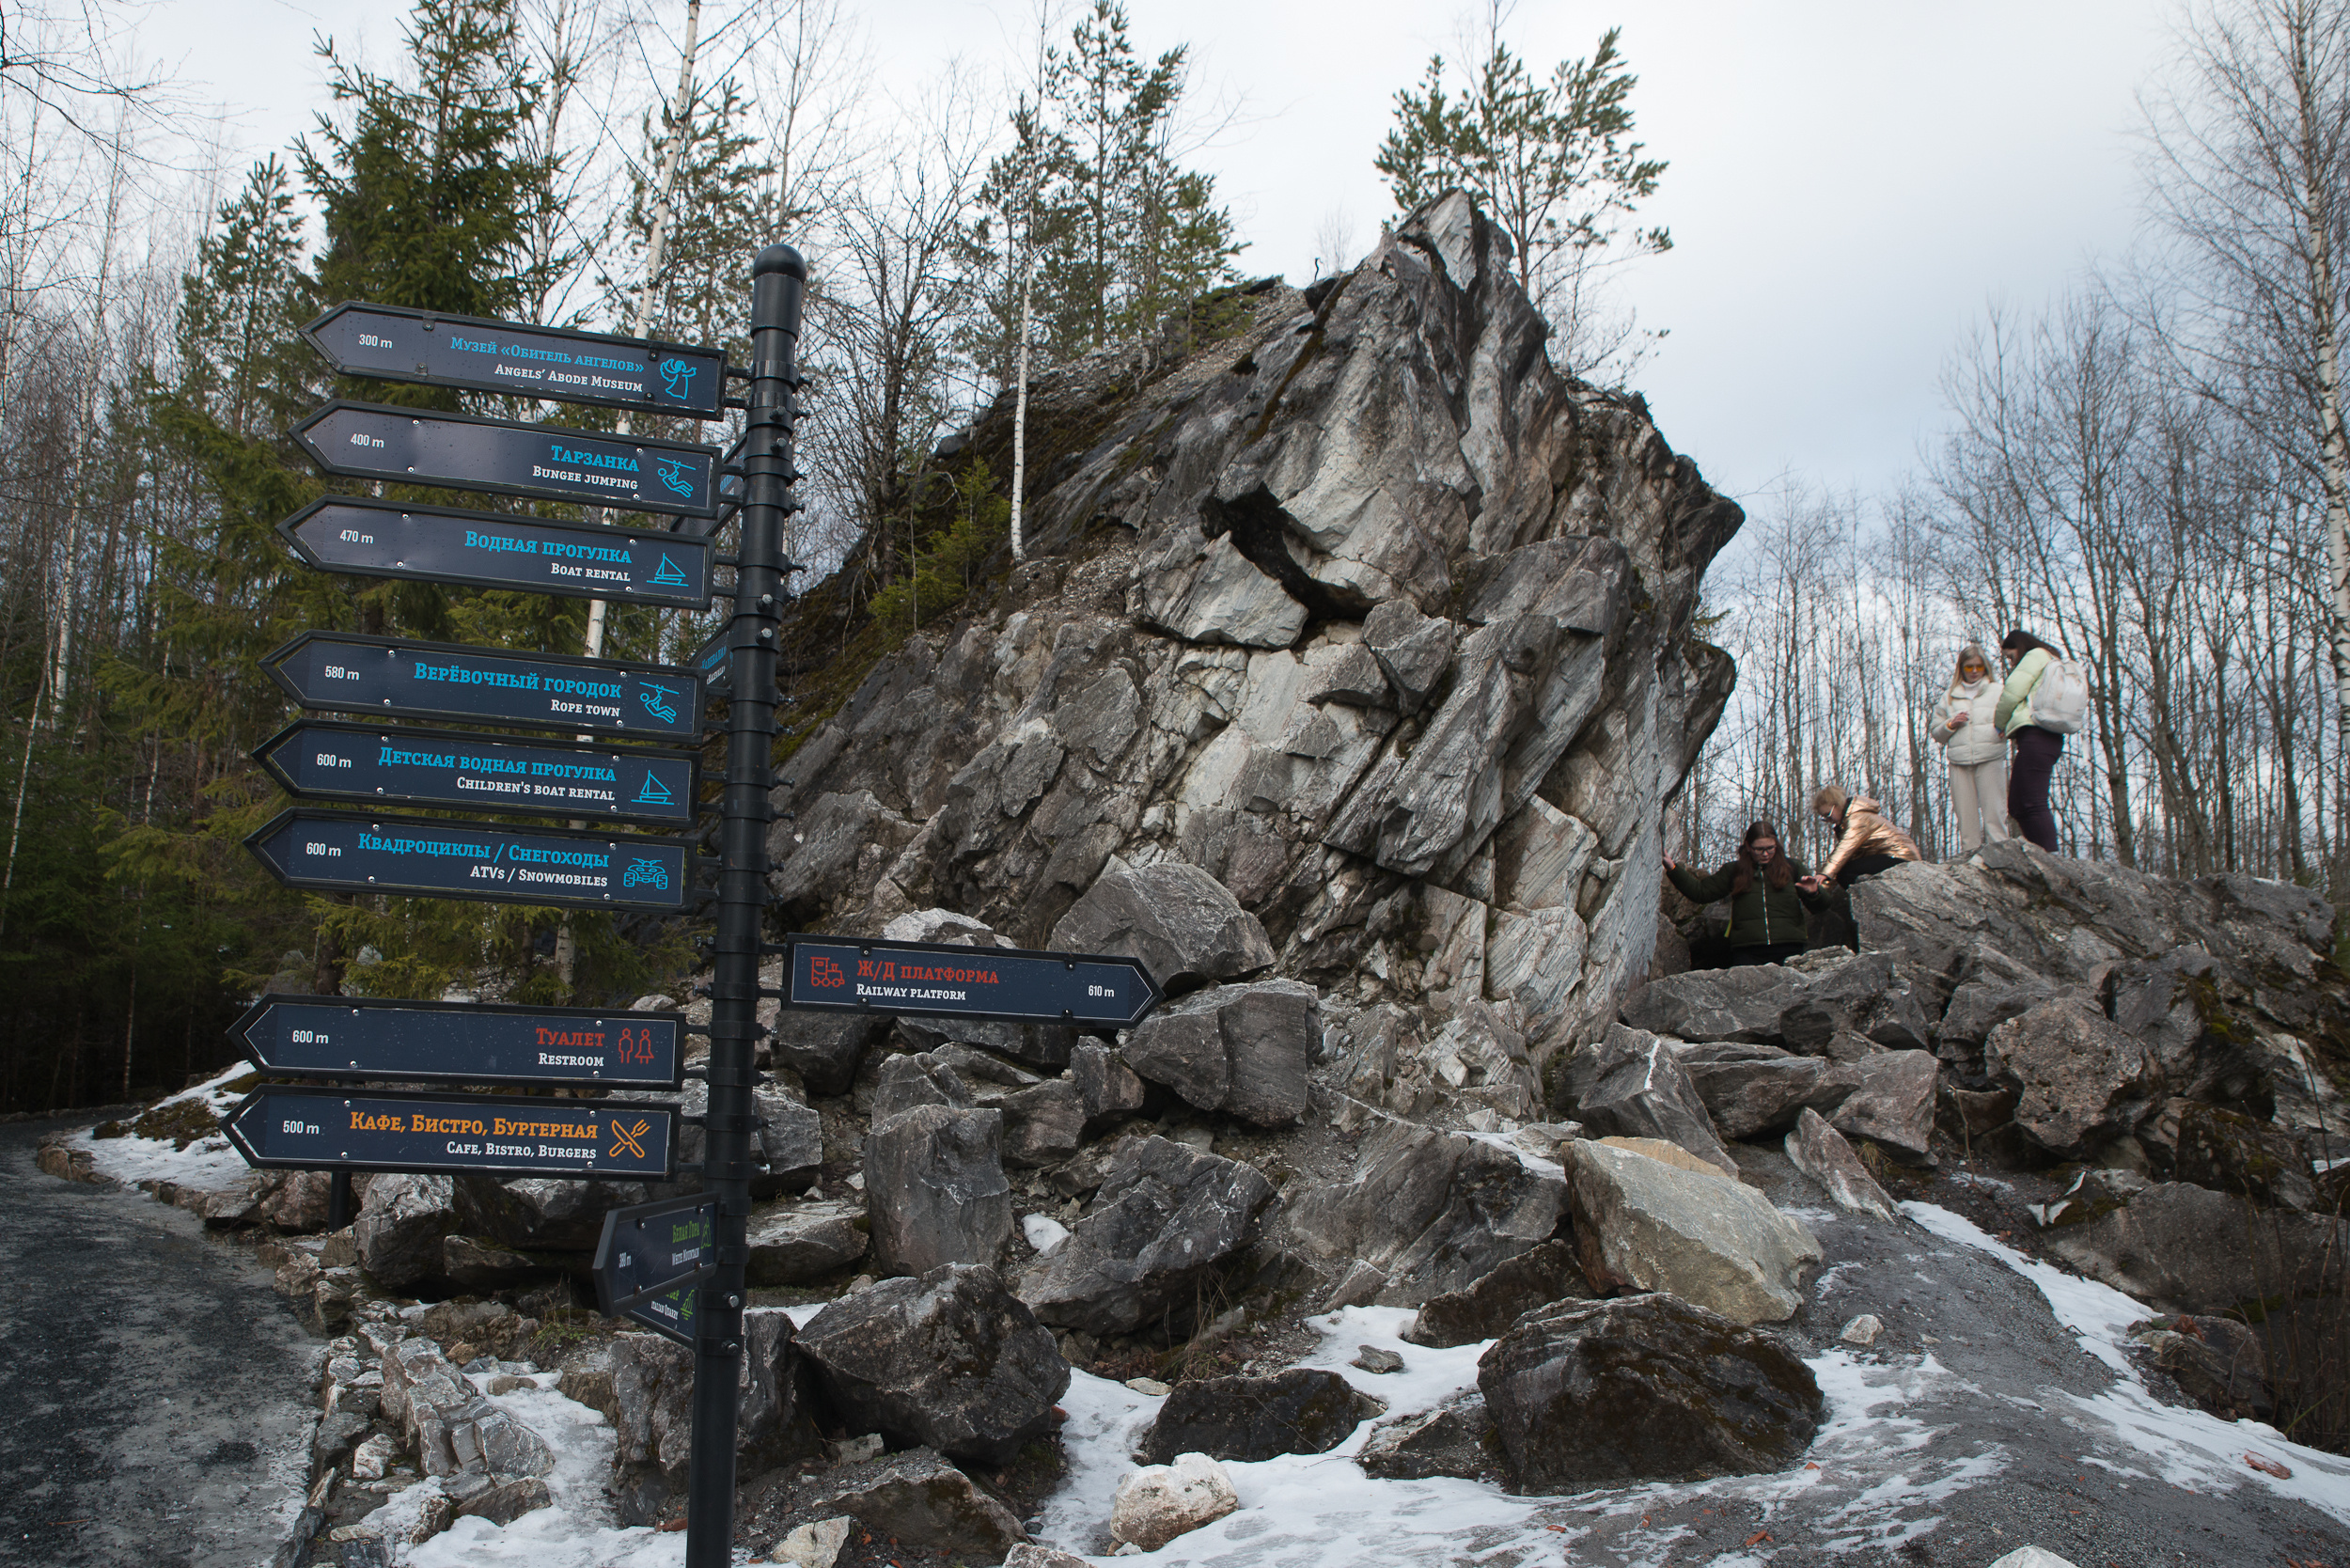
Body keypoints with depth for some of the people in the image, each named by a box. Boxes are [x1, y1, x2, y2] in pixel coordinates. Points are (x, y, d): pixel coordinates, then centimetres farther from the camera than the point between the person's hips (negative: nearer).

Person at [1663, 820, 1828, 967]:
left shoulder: (1791, 868, 14)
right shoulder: (1734, 871, 17)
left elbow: (1821, 905, 15)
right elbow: (1700, 892, 14)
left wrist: (1813, 892, -9)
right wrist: (1672, 869, 5)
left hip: (1787, 950, 0)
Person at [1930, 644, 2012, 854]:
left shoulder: (1998, 691, 17)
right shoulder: (1949, 697, 21)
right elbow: (1935, 734, 20)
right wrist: (1951, 724, 0)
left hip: (1990, 759, -2)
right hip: (1959, 761, 2)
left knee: (1994, 808, -11)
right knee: (1965, 810, -3)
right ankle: (1970, 851, -1)